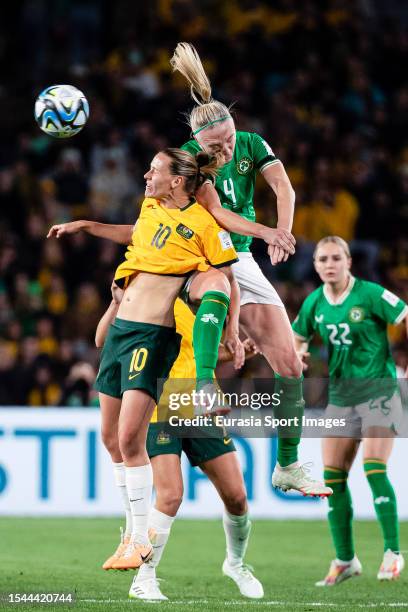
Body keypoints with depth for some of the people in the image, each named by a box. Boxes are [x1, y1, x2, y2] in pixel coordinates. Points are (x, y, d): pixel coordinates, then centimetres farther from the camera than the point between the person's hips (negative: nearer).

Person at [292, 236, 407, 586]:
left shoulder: (370, 294, -12)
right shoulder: (314, 303, 4)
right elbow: (298, 338, 17)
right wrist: (298, 353, -6)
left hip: (378, 392, -6)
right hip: (340, 396, 6)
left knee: (374, 469, -18)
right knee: (333, 478, 0)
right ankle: (345, 560, 10)